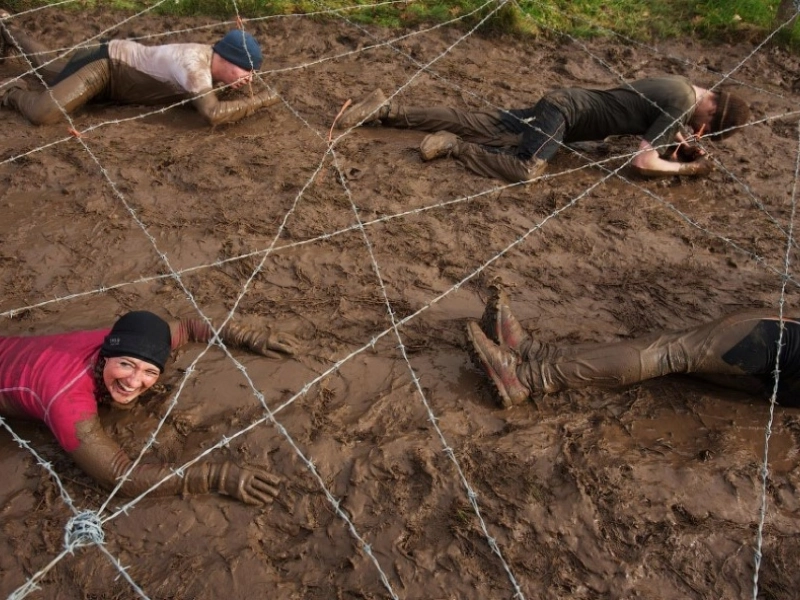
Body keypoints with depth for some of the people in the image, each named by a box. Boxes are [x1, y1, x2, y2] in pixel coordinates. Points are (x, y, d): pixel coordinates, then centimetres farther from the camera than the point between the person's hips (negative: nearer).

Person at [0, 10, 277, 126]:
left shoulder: (210, 54, -12)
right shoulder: (194, 65, -38)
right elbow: (213, 113, -51)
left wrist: (242, 80, -9)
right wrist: (260, 99, -40)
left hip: (121, 57, 9)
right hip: (105, 64, -9)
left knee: (47, 67, 33)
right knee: (42, 114, -25)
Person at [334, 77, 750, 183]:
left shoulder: (683, 88, 13)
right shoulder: (682, 105, -16)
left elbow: (651, 128, 27)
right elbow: (642, 163, -22)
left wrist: (682, 144, 9)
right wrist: (688, 168, -6)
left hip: (563, 105, 9)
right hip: (565, 110, -9)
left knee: (474, 126, 5)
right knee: (525, 171, -32)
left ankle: (386, 110, 5)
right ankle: (452, 147, -17)